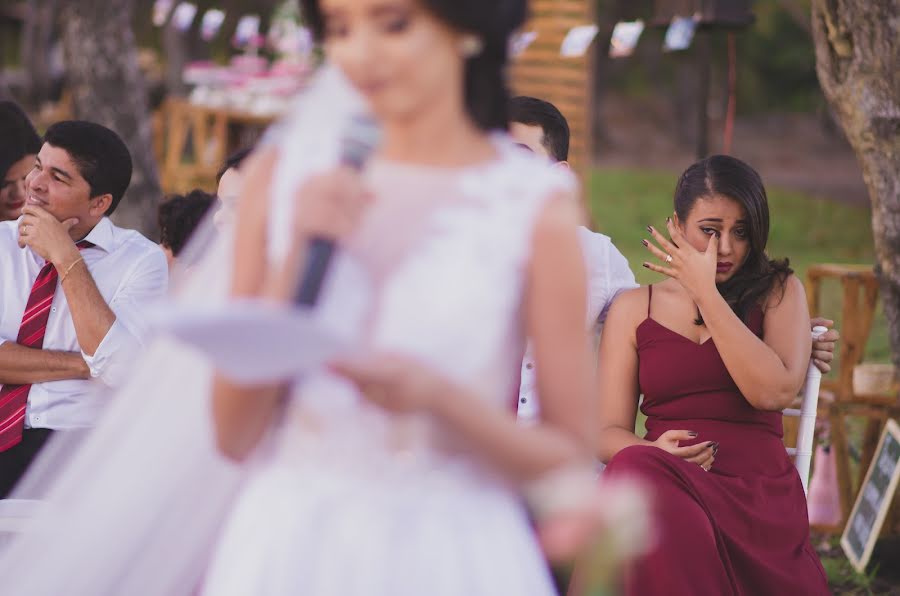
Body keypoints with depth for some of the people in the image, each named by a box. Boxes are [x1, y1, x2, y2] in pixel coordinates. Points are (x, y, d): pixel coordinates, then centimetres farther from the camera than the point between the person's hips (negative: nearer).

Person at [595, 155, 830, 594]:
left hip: (759, 492, -2)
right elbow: (608, 432, 9)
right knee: (637, 468, -36)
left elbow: (775, 392, -8)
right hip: (665, 481, 2)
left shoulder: (779, 293, 12)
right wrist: (655, 451, -15)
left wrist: (706, 293, -5)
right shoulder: (634, 308, 16)